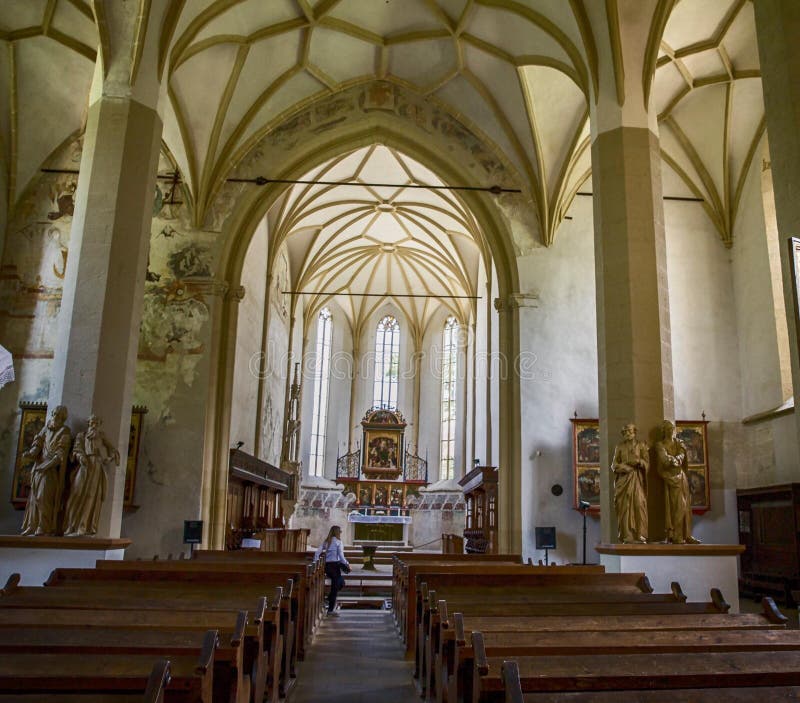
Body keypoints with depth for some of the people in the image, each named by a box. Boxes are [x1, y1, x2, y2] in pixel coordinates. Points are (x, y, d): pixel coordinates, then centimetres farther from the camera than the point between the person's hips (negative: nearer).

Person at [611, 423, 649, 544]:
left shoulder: (641, 445, 10)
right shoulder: (619, 447, 11)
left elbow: (647, 462, 3)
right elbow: (614, 465, 5)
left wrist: (638, 461, -17)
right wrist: (625, 467, -12)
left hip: (637, 479, -1)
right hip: (623, 479, 1)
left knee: (639, 504, -13)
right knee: (625, 506, -6)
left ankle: (640, 535, -12)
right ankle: (627, 536, -6)